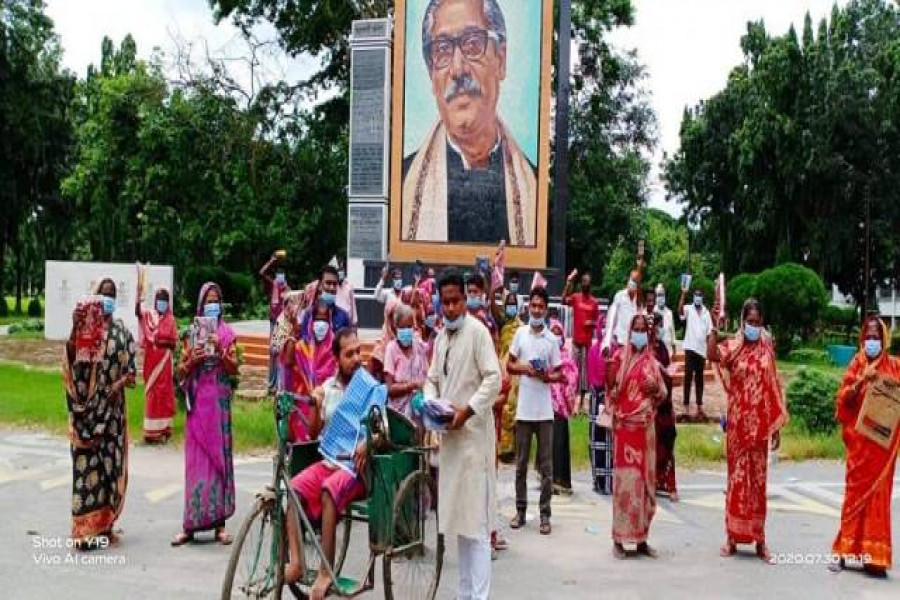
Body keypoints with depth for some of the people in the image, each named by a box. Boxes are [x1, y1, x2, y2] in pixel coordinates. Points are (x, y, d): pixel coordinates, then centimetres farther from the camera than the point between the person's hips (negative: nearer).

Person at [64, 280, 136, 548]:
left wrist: (121, 382, -10)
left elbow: (131, 366, 8)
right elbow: (71, 360, -13)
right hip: (87, 405, -3)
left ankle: (104, 523, 17)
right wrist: (74, 330, -25)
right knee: (87, 460, -5)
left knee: (111, 459, 6)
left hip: (112, 405, 3)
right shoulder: (84, 325, 0)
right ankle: (85, 528, 0)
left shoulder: (121, 331, 10)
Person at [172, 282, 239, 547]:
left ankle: (219, 523, 7)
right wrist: (192, 361, -13)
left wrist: (220, 351, -17)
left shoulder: (227, 333, 5)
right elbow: (180, 373, 6)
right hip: (197, 402, 1)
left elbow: (234, 369, -2)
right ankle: (191, 524, 5)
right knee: (196, 460, 1)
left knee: (219, 455, 1)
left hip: (219, 401, -1)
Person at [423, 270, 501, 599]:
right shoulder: (441, 337, 15)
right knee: (458, 516, 13)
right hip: (449, 433, 8)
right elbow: (432, 379, 18)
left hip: (473, 431, -8)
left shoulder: (478, 331, -9)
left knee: (476, 517, -8)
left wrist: (467, 409, -22)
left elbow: (494, 378, -15)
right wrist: (431, 404, -1)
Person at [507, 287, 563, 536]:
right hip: (523, 408, 1)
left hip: (545, 410, -1)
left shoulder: (552, 339, 2)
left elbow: (559, 374, 4)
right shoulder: (520, 333, 4)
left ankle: (545, 514, 9)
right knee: (521, 463, 8)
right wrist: (523, 368, -12)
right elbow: (509, 365, 8)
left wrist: (547, 376, -16)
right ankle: (520, 510, 19)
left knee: (546, 466, 3)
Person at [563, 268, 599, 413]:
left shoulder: (594, 302, 6)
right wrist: (568, 282, -28)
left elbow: (596, 321, 14)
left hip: (588, 341, 2)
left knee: (585, 370, 5)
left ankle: (582, 402, 12)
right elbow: (564, 300, -20)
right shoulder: (575, 297, 1)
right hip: (576, 340, -2)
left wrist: (592, 323, -9)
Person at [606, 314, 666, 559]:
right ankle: (619, 539, 2)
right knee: (625, 476, -4)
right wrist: (608, 365, -19)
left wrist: (656, 389, -6)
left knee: (645, 476, 6)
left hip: (645, 425, 4)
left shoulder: (651, 361, 10)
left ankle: (641, 538, 16)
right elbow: (610, 387, -5)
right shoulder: (620, 357, 0)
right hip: (624, 424, -4)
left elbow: (662, 394, 15)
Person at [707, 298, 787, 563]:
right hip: (738, 422, -2)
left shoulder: (767, 349, 5)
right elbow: (712, 355, -25)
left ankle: (759, 539, 16)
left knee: (759, 478, 7)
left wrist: (777, 426, 5)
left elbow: (773, 390, 7)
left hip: (761, 424, 2)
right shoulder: (733, 347, -1)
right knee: (737, 476, 4)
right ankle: (732, 536, 13)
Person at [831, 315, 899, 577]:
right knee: (855, 492, 2)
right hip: (859, 440, -1)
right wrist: (862, 381, -19)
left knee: (879, 494, 5)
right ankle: (845, 551, 8)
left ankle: (873, 555, 12)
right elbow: (844, 398, -3)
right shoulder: (857, 364, 3)